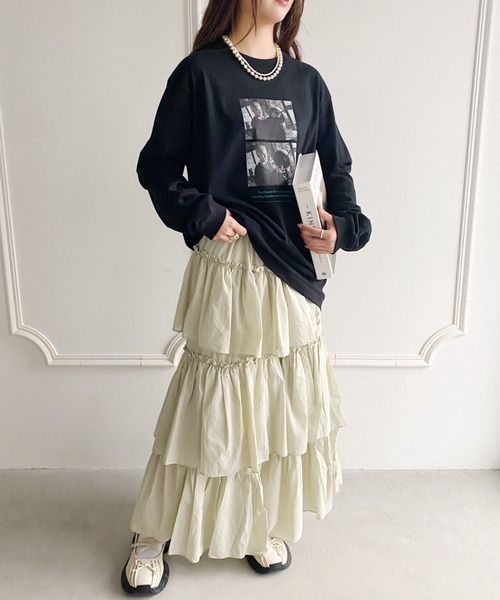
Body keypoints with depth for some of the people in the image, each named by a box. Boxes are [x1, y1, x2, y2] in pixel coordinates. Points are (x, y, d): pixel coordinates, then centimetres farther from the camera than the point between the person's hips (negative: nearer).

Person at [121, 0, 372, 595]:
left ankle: (264, 525, 36)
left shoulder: (306, 80, 9)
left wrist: (342, 226, -2)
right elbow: (157, 166, -1)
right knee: (213, 403, 3)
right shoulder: (201, 71, -4)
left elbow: (337, 167, 14)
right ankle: (154, 534, 26)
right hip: (227, 266, -5)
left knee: (283, 398, 13)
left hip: (291, 270, 5)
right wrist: (202, 216, -14)